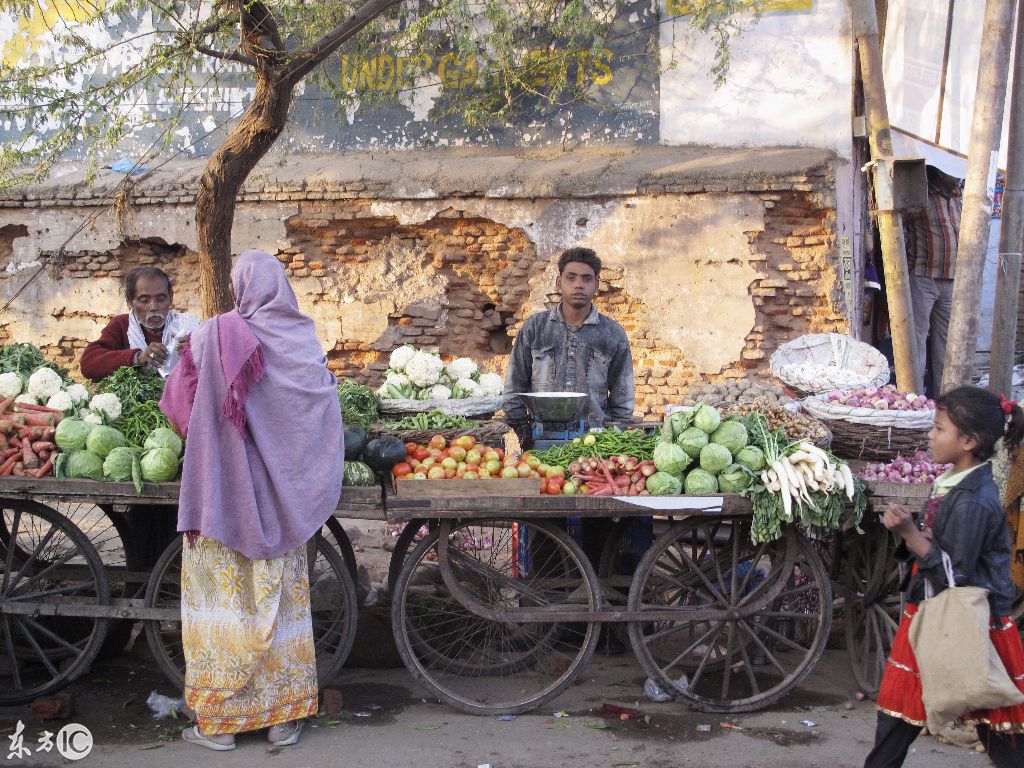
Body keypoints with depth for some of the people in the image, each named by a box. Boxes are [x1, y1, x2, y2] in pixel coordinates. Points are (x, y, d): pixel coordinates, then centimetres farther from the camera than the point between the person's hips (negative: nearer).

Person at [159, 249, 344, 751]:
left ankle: (218, 720, 12)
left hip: (224, 496, -3)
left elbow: (178, 408, -2)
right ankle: (284, 716, 17)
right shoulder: (305, 341, -1)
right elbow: (325, 420, 5)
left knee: (224, 597, 6)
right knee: (281, 597, 11)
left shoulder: (215, 336, -10)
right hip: (281, 500, 3)